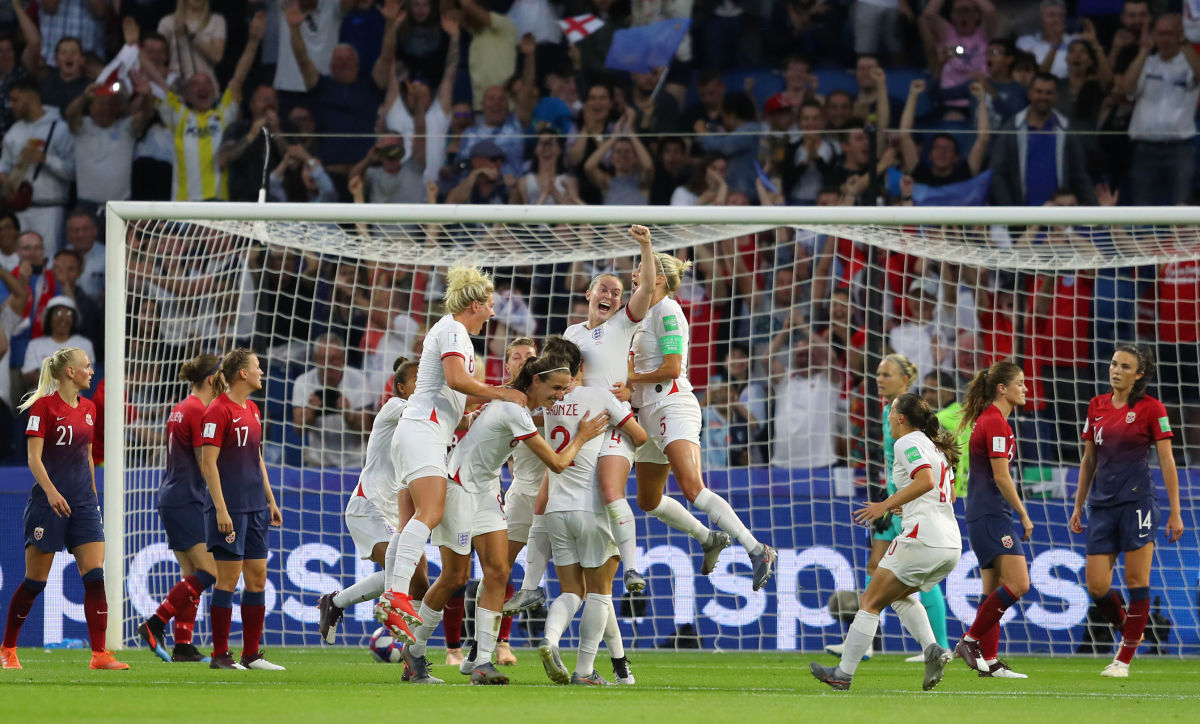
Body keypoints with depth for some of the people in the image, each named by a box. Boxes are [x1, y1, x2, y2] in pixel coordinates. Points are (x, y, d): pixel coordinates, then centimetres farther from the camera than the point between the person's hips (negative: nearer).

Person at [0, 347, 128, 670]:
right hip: (49, 502, -6)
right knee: (35, 582, 1)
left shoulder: (88, 408, 11)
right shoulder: (43, 405, -9)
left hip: (83, 501, 6)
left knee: (95, 576, -7)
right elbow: (34, 457, -13)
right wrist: (50, 490, -26)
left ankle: (99, 654, -8)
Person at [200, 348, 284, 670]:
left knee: (257, 577, 7)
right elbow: (208, 463, -15)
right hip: (229, 507, -8)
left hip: (255, 507, 8)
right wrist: (220, 509, -20)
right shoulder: (219, 411, -11)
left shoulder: (252, 410, 14)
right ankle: (220, 655, 0)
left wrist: (270, 501, 20)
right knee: (228, 578, -6)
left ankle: (251, 654, 12)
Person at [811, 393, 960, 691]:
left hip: (922, 540, -9)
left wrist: (887, 505, -20)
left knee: (871, 602, 1)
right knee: (900, 595, 26)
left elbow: (926, 480, -22)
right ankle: (932, 650, 3)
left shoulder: (907, 443, -6)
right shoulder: (937, 447, 21)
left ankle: (843, 674, 3)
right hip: (951, 544, 9)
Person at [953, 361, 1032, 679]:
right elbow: (1001, 477, -18)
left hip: (984, 515, 11)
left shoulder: (988, 419, 16)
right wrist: (1024, 515, -11)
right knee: (1018, 584, -14)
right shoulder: (996, 423, -14)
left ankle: (989, 659, 8)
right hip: (992, 515, -11)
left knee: (994, 589, 9)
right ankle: (971, 641, -9)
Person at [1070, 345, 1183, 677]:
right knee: (1097, 587, -1)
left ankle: (1124, 659, 1)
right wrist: (1078, 507, 15)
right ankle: (1129, 632, 26)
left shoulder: (1151, 409, -4)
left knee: (1137, 581, -5)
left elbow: (1167, 461, -4)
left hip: (1137, 501, -5)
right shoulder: (1097, 406, 10)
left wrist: (1175, 512, -7)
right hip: (1102, 506, 5)